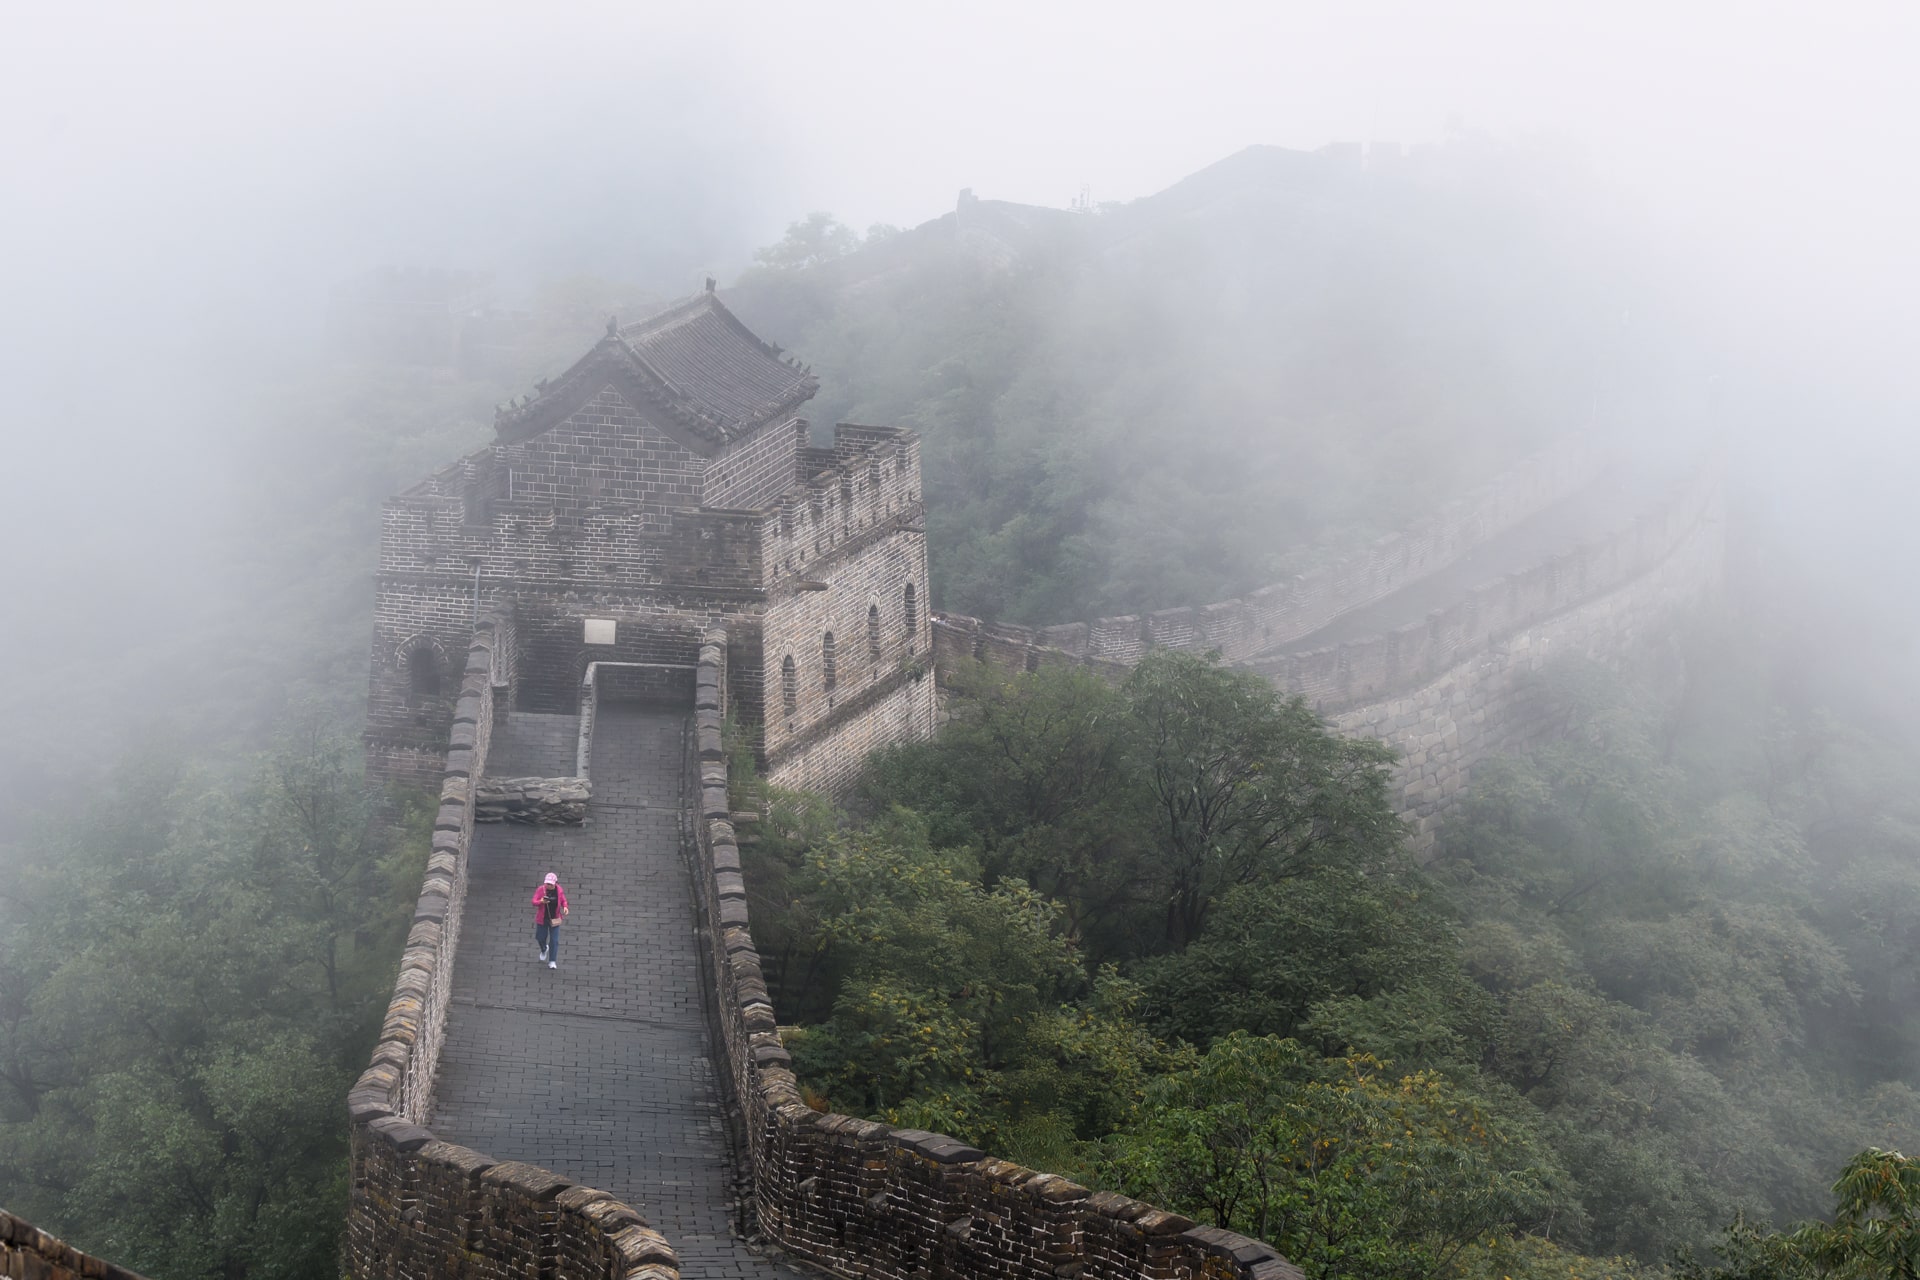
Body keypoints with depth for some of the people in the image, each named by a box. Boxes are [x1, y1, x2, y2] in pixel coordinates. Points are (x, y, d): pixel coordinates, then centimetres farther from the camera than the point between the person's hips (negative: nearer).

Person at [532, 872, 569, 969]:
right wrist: (541, 902, -38)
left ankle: (552, 962, 8)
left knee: (554, 941, -2)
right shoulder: (541, 890, -14)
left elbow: (563, 901, 4)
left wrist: (565, 907, -18)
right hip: (542, 919, 1)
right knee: (540, 937, 14)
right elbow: (534, 902, -16)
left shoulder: (559, 890, -10)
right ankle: (544, 949, 49)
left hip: (554, 919, 0)